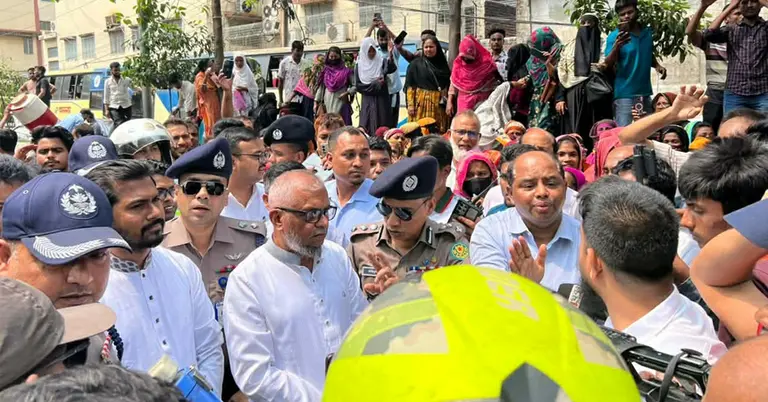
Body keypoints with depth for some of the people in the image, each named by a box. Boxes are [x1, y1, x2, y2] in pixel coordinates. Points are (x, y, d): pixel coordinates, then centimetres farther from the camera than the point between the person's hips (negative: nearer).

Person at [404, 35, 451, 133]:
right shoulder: (416, 63, 2)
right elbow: (410, 85, -2)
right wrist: (410, 104, -10)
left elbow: (448, 84, 15)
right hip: (421, 102, -3)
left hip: (439, 104, 3)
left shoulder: (442, 63, 12)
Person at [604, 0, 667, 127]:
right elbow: (607, 66, -17)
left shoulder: (647, 32, 8)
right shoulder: (614, 36, -7)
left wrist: (657, 66, 4)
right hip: (624, 94, -5)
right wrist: (616, 47, -34)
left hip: (645, 93, 6)